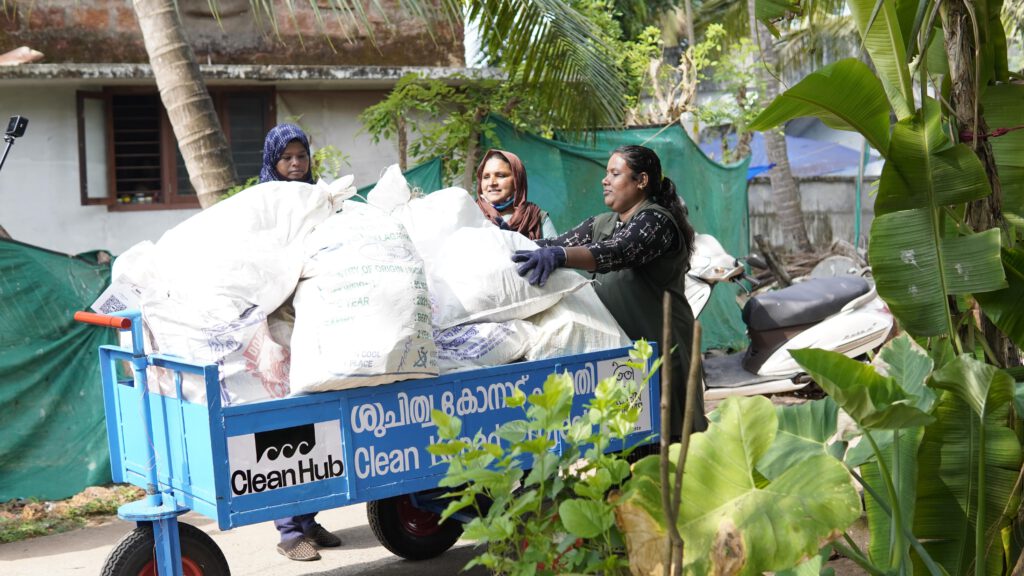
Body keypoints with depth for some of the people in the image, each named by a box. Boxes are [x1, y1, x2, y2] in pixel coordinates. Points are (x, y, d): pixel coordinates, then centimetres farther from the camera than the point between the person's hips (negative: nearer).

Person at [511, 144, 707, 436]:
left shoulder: (656, 220, -9)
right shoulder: (601, 224, 17)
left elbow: (618, 252, -27)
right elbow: (558, 244, 6)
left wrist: (558, 255, -42)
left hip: (658, 344, -7)